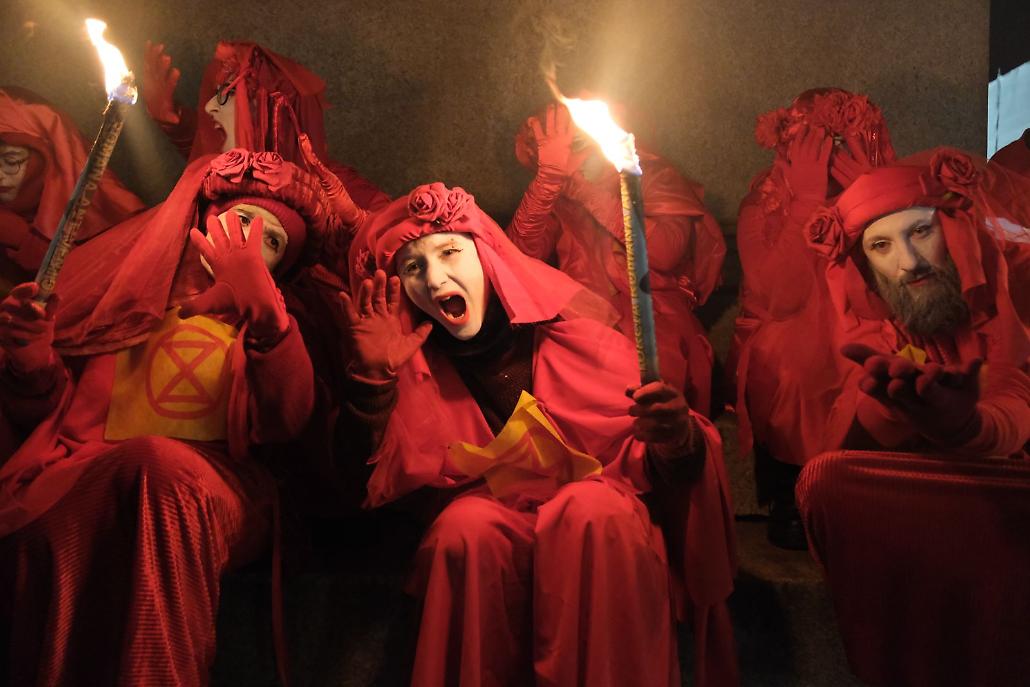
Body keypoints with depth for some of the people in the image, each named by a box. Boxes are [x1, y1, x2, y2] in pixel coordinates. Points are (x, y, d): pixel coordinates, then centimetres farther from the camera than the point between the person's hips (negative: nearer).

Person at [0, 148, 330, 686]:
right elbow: (49, 405, 17)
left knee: (158, 464, -34)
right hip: (86, 479, 1)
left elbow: (284, 423, -7)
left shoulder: (263, 320, 15)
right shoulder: (126, 288, 18)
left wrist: (264, 307, -19)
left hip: (212, 493, 0)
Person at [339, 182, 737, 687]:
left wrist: (676, 441, -32)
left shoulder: (567, 323, -9)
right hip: (486, 506, 2)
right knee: (468, 527, -30)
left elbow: (644, 458, -7)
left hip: (594, 495, -1)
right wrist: (372, 378, -17)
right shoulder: (415, 362, -1)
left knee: (594, 512, -33)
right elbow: (374, 486, -5)